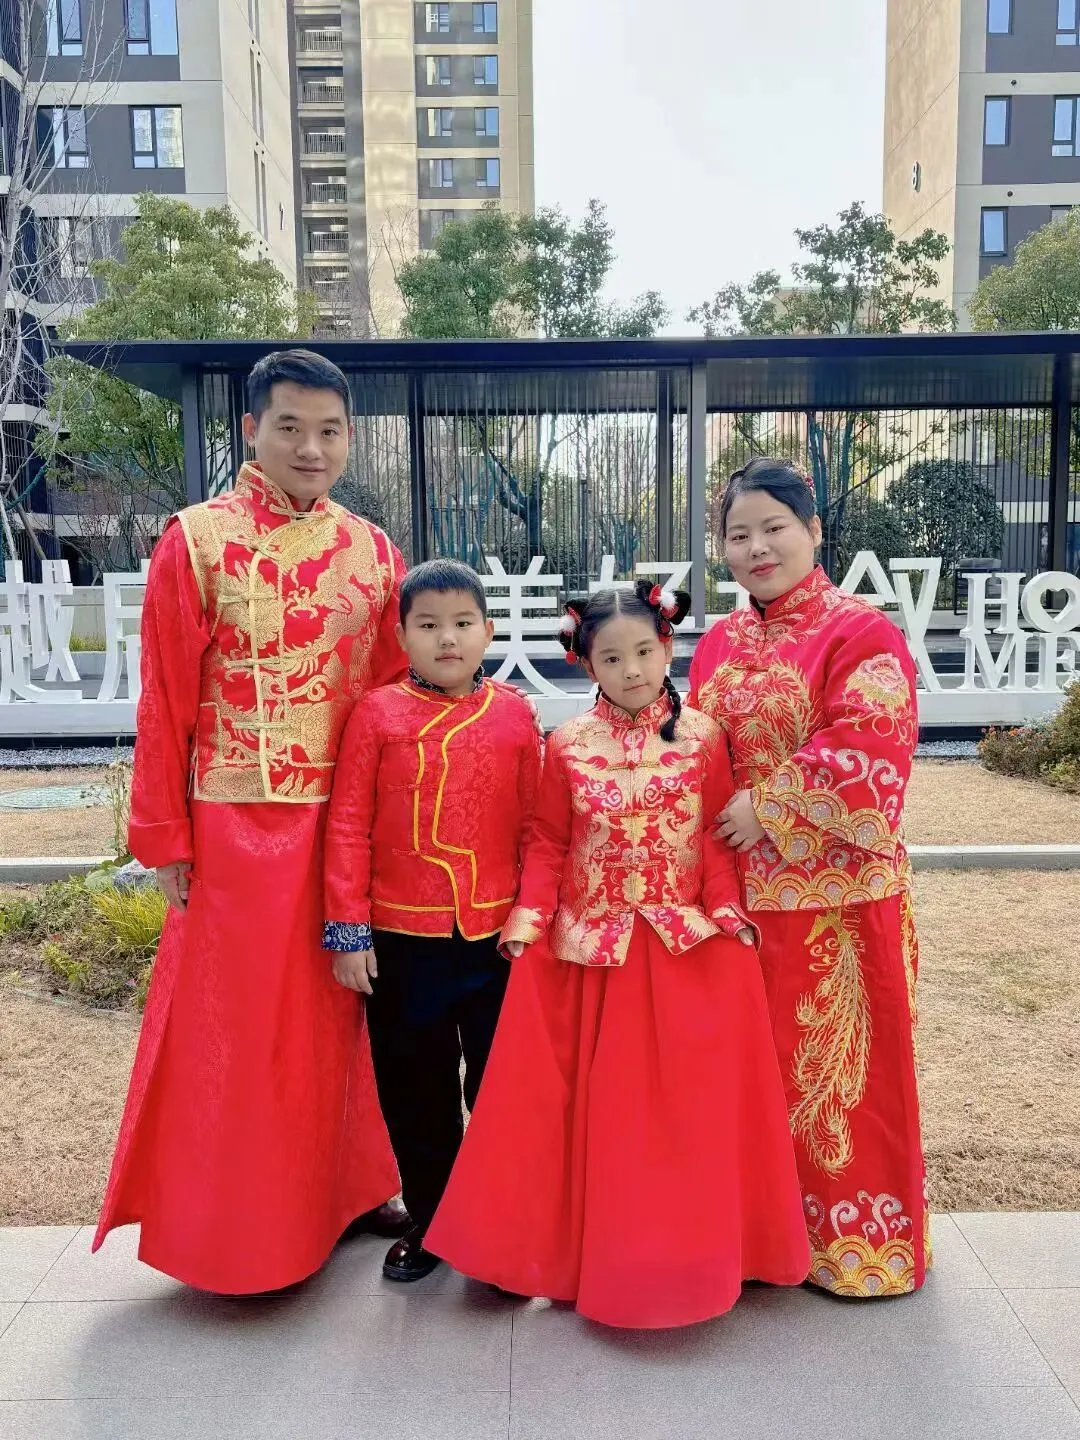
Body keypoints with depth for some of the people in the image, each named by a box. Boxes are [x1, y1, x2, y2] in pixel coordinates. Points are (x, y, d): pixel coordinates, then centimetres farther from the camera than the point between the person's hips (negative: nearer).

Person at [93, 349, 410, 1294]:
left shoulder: (372, 552, 6)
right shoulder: (196, 542, -5)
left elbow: (396, 694, 8)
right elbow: (164, 704, -6)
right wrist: (163, 838, -7)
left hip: (352, 818, 4)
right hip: (239, 821, -3)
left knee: (342, 1010, 15)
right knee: (236, 1022, 7)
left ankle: (343, 1189, 34)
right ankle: (237, 1229, 25)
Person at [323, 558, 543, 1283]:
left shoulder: (515, 713, 0)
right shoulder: (378, 713, -3)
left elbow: (537, 826, 2)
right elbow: (348, 827, -3)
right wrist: (348, 931, -5)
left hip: (497, 937, 0)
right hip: (402, 939, 0)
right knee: (415, 1089, 14)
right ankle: (429, 1222, 35)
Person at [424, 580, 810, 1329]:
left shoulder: (703, 738, -2)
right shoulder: (568, 746, -2)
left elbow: (718, 838, -1)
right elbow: (547, 843, -1)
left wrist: (728, 914, -11)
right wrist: (530, 918, -10)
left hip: (690, 944, 0)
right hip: (591, 945, 0)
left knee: (686, 1097, 8)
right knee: (600, 1099, 11)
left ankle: (691, 1245, 27)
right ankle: (601, 1246, 28)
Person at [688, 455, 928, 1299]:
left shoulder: (861, 632, -9)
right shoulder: (720, 644, 10)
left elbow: (863, 755, -20)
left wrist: (766, 811, -17)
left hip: (837, 894, -6)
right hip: (742, 891, 6)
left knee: (839, 1064, 6)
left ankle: (859, 1240, 26)